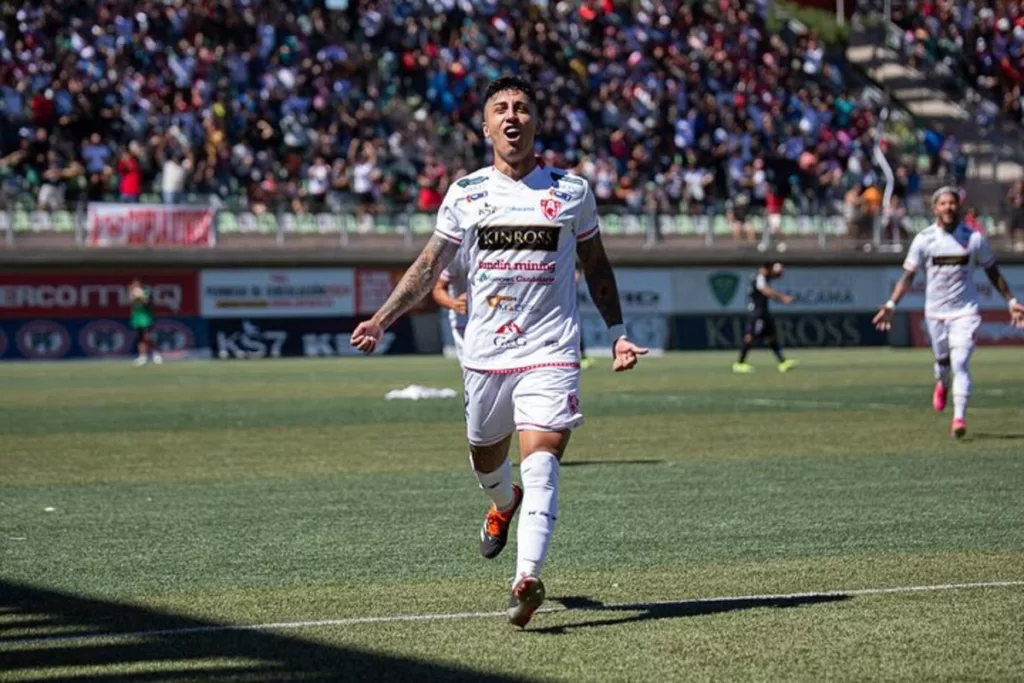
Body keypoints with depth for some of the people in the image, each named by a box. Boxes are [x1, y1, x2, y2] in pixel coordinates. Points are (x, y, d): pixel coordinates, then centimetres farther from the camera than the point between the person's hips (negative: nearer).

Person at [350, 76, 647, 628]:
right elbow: (429, 265, 10)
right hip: (484, 354, 3)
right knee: (484, 457, 18)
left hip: (550, 354, -3)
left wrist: (617, 332, 8)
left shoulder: (572, 191, 4)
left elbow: (596, 266, 15)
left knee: (539, 464, -18)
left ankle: (526, 580, -30)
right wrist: (381, 320, -1)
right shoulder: (465, 194, 5)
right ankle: (504, 504, 55)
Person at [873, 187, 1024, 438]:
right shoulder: (924, 239, -6)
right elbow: (908, 275, -4)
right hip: (935, 313, 1)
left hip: (965, 311, -1)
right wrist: (891, 304, -15)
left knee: (960, 363, -15)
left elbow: (992, 272, 7)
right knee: (942, 359, 16)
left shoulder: (975, 238, -4)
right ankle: (942, 384, 51)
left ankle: (959, 418, -16)